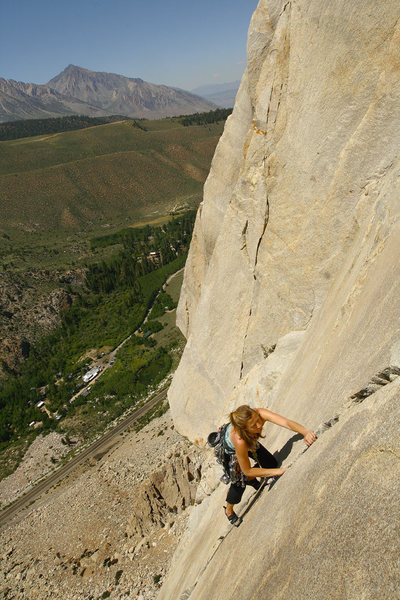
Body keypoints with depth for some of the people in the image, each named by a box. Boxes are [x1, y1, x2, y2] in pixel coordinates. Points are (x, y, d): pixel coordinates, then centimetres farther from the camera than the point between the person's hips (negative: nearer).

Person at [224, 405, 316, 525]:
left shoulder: (260, 414, -41)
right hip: (230, 449, -5)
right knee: (239, 483, -7)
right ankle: (229, 510, 25)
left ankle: (250, 479, 35)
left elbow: (287, 422, -50)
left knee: (271, 463, 5)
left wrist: (305, 432, -69)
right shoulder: (239, 440, -47)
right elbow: (247, 471, -32)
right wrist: (278, 471, -34)